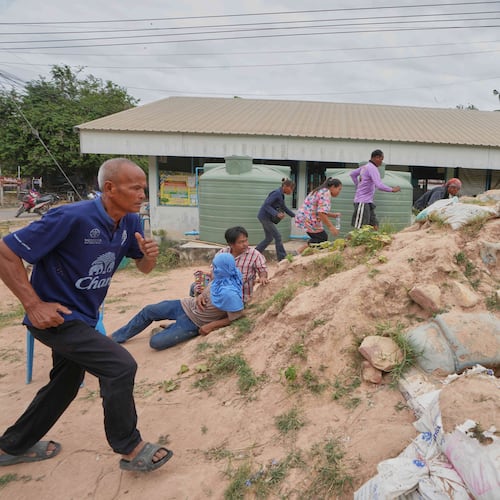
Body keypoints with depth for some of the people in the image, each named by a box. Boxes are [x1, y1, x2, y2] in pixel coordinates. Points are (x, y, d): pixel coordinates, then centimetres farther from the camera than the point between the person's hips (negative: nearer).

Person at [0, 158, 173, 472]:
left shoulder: (130, 222, -6)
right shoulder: (72, 218, -28)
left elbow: (143, 267, 6)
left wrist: (149, 254, -18)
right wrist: (33, 305, -24)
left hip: (81, 317, 9)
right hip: (57, 316, -9)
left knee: (65, 384, 22)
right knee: (121, 366, -15)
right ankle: (130, 449, 7)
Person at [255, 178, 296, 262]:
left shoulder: (281, 195, 10)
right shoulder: (276, 193, -18)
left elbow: (284, 207, 22)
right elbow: (266, 205, -25)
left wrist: (294, 216, 18)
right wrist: (277, 214, -34)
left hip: (266, 217, 10)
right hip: (265, 216, -10)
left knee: (268, 238, 14)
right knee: (277, 236, -5)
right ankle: (282, 258, 2)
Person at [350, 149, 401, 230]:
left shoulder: (365, 166, 13)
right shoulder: (373, 168, -15)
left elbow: (352, 174, 27)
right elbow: (379, 185, -25)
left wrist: (358, 185, 24)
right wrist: (392, 189, -13)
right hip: (363, 202, -10)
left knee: (374, 226, 9)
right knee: (359, 229, -7)